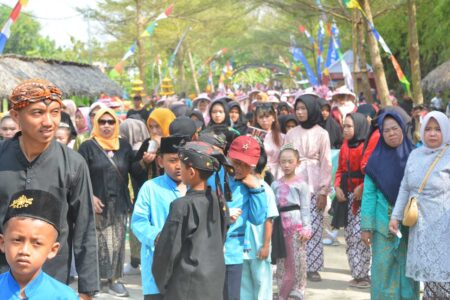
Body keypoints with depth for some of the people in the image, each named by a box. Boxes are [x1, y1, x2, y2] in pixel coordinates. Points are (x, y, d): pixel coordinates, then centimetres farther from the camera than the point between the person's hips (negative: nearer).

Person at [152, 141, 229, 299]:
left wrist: (161, 282, 1)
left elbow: (168, 249, -12)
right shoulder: (218, 200, 1)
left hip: (187, 287, -6)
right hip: (215, 283, 6)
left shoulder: (182, 206, -17)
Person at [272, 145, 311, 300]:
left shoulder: (301, 184, -2)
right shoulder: (275, 185, 10)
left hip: (296, 225, -4)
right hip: (280, 225, 4)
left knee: (297, 260, -2)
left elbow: (305, 208, -4)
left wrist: (306, 228, -10)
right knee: (281, 261, 8)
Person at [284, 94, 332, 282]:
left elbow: (326, 163, 0)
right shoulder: (291, 134, 9)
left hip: (313, 185, -2)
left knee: (313, 227, -2)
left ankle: (313, 267, 6)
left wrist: (324, 191, -6)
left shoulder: (321, 134, 2)